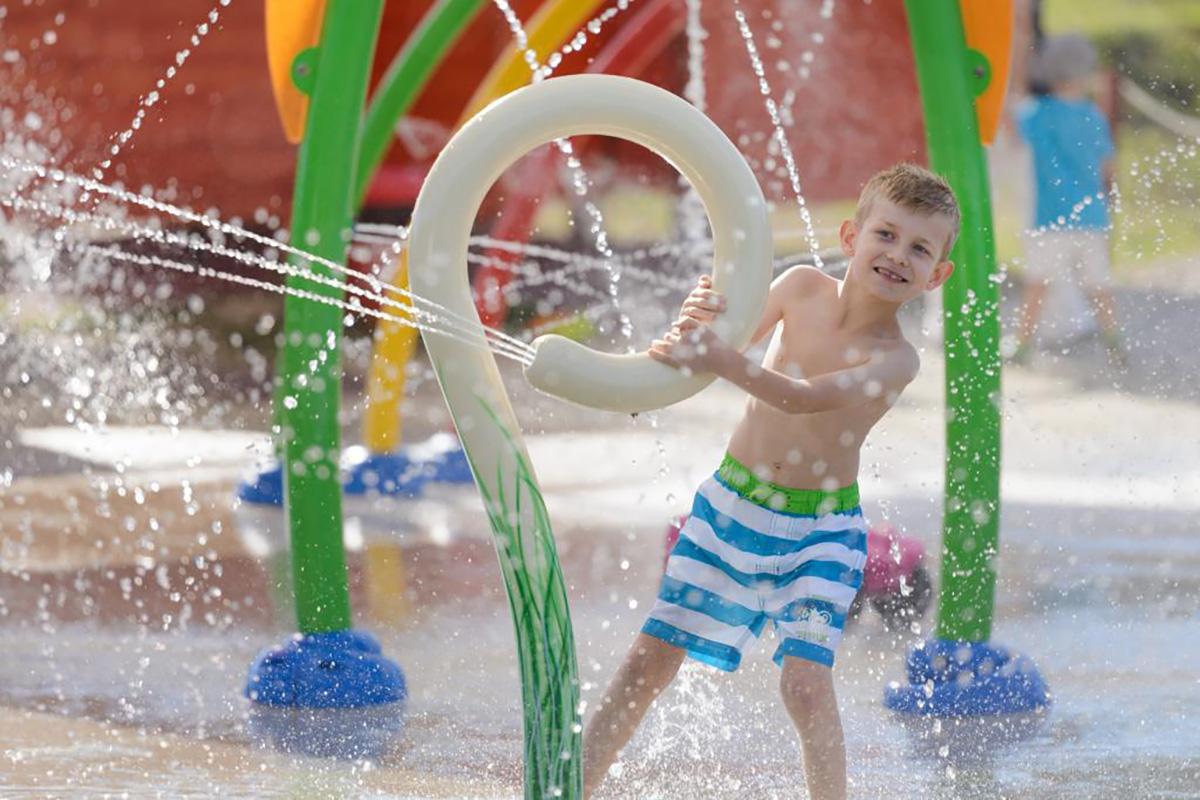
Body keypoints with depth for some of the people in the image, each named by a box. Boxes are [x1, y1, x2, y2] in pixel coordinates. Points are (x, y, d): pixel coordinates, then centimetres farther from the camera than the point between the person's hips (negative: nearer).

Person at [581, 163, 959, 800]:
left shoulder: (896, 359, -19)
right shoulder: (802, 288, -7)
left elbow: (804, 397, -33)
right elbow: (729, 341, -8)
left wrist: (719, 360, -48)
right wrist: (698, 322, -32)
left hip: (820, 531, -3)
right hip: (731, 504, 3)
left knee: (805, 680, -18)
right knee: (649, 661, 5)